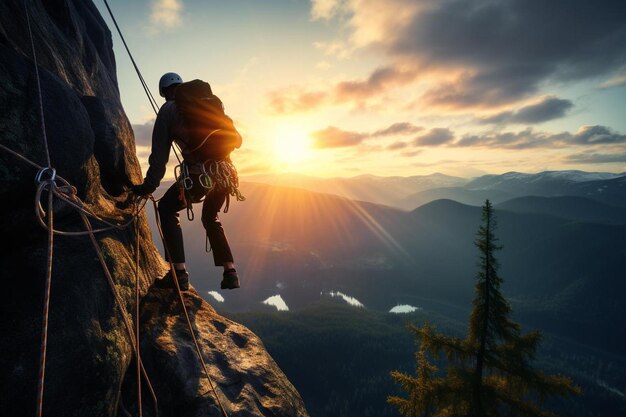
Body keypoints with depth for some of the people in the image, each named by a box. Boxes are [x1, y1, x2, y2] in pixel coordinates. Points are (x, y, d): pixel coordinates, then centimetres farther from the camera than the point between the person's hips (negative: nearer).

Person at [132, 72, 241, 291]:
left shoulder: (167, 111, 9)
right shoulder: (210, 101, 19)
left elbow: (160, 154, 5)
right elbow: (236, 139, 19)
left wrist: (149, 186, 12)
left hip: (199, 174, -5)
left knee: (167, 208, 18)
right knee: (211, 217, 27)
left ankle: (179, 273, 7)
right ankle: (230, 273, 20)